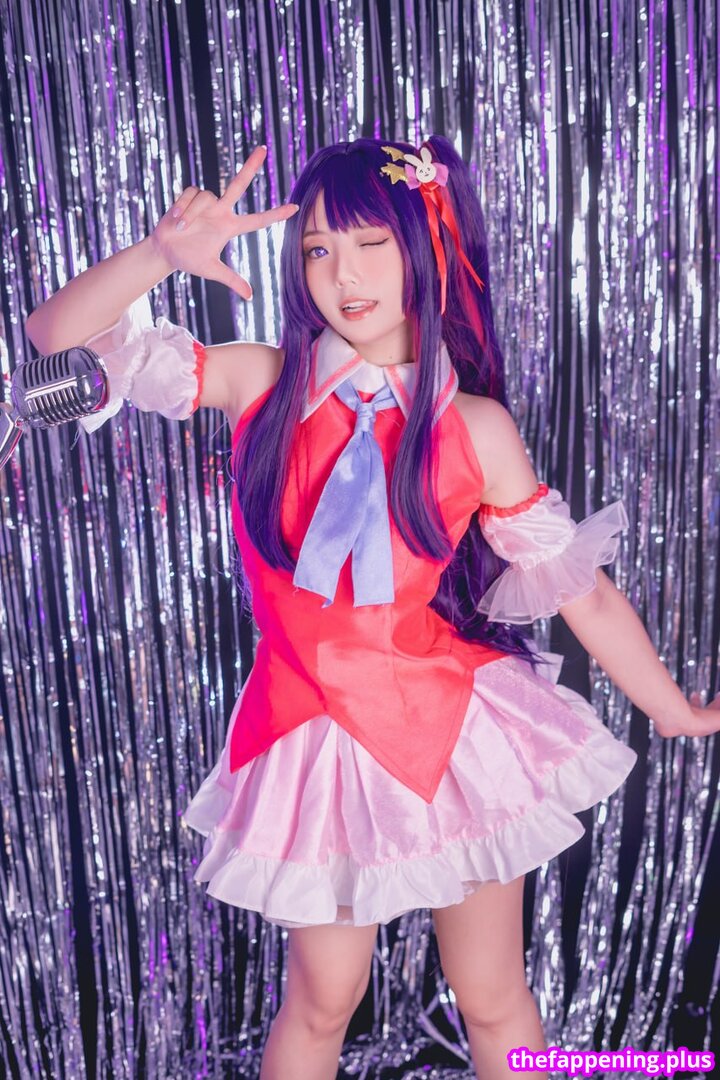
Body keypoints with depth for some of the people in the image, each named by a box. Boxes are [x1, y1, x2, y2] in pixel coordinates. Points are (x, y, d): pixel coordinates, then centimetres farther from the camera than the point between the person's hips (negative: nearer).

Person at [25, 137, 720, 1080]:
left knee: (493, 995, 17)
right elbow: (58, 337, -5)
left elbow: (578, 586, -2)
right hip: (311, 730, 1)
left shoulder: (475, 428, -9)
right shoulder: (260, 384, -6)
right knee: (324, 999, 18)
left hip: (451, 728, 0)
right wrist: (163, 255, -23)